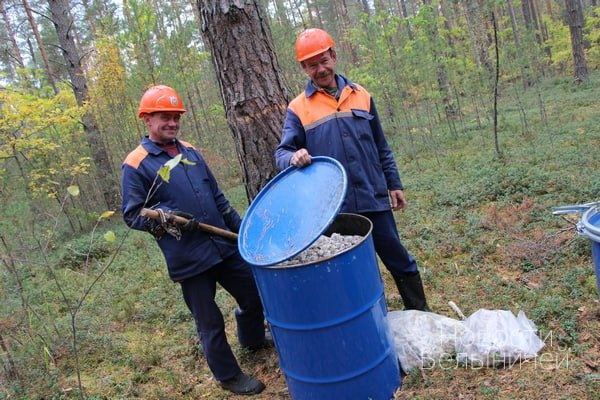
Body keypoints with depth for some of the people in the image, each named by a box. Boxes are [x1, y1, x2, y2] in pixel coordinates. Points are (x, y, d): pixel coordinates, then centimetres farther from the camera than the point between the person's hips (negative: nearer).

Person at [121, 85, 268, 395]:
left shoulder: (189, 151, 12)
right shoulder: (136, 164, -7)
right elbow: (132, 214, -8)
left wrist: (241, 228, 17)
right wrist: (162, 219, -25)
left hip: (225, 245, 6)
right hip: (189, 259, -6)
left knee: (254, 296, 18)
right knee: (210, 323, 7)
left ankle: (253, 341, 47)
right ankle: (228, 375, 30)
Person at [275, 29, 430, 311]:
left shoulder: (360, 95, 9)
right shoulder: (298, 108, 1)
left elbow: (381, 147, 14)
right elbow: (282, 152, -4)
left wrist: (394, 184, 12)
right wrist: (293, 157, -27)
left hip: (374, 200, 2)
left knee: (399, 260, 11)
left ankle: (421, 315, 28)